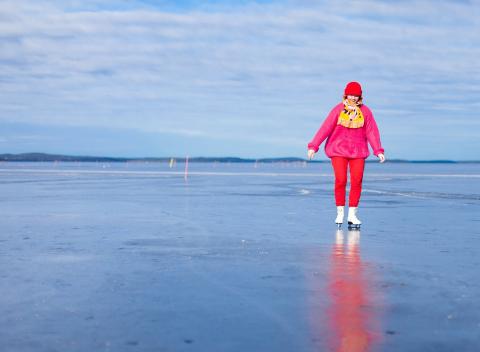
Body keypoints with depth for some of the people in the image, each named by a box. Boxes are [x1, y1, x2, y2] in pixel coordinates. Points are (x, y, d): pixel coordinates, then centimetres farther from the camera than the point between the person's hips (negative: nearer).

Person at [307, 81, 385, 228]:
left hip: (358, 151, 2)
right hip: (338, 150, -2)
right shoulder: (338, 109, -4)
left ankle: (352, 215, 6)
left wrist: (378, 150, -6)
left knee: (357, 182, -3)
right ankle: (340, 213, 5)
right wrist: (313, 146, -11)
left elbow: (372, 131, 1)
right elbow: (325, 128, -6)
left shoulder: (365, 111, 1)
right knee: (340, 180, -9)